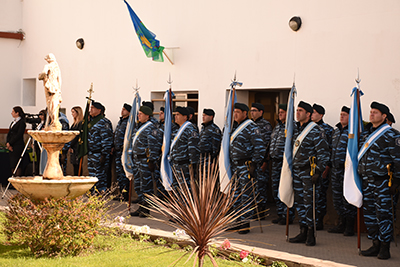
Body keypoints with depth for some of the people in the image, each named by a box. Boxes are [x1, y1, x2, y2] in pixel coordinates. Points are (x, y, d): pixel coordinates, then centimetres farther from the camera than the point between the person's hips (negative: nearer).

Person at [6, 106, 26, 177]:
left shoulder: (21, 122, -7)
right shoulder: (13, 122, 18)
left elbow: (18, 135, -15)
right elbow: (9, 134, 14)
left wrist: (10, 143, -14)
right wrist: (8, 143, -1)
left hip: (18, 146, -8)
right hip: (11, 147, 8)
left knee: (16, 165, -8)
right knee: (12, 166, 5)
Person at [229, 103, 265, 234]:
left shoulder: (251, 128, -12)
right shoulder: (235, 127, 15)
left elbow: (260, 148, -17)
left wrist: (254, 164, -19)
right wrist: (231, 164, 18)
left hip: (246, 166, -9)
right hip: (235, 166, 9)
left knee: (246, 195, -5)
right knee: (236, 194, 12)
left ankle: (245, 222, -1)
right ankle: (238, 222, 19)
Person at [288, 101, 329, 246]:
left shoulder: (316, 131, -11)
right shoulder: (295, 129, 12)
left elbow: (323, 153, -13)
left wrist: (318, 171, -17)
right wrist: (290, 167, 19)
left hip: (309, 171, -8)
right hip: (296, 170, 8)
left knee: (309, 203, -5)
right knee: (299, 202, 10)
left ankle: (311, 234, 2)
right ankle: (303, 232, 17)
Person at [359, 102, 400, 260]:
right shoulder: (367, 133, 14)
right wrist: (360, 176, 20)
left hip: (382, 181, -7)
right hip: (366, 180, 7)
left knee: (383, 214, -4)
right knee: (369, 214, 9)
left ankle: (385, 248, 3)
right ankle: (375, 245, 18)